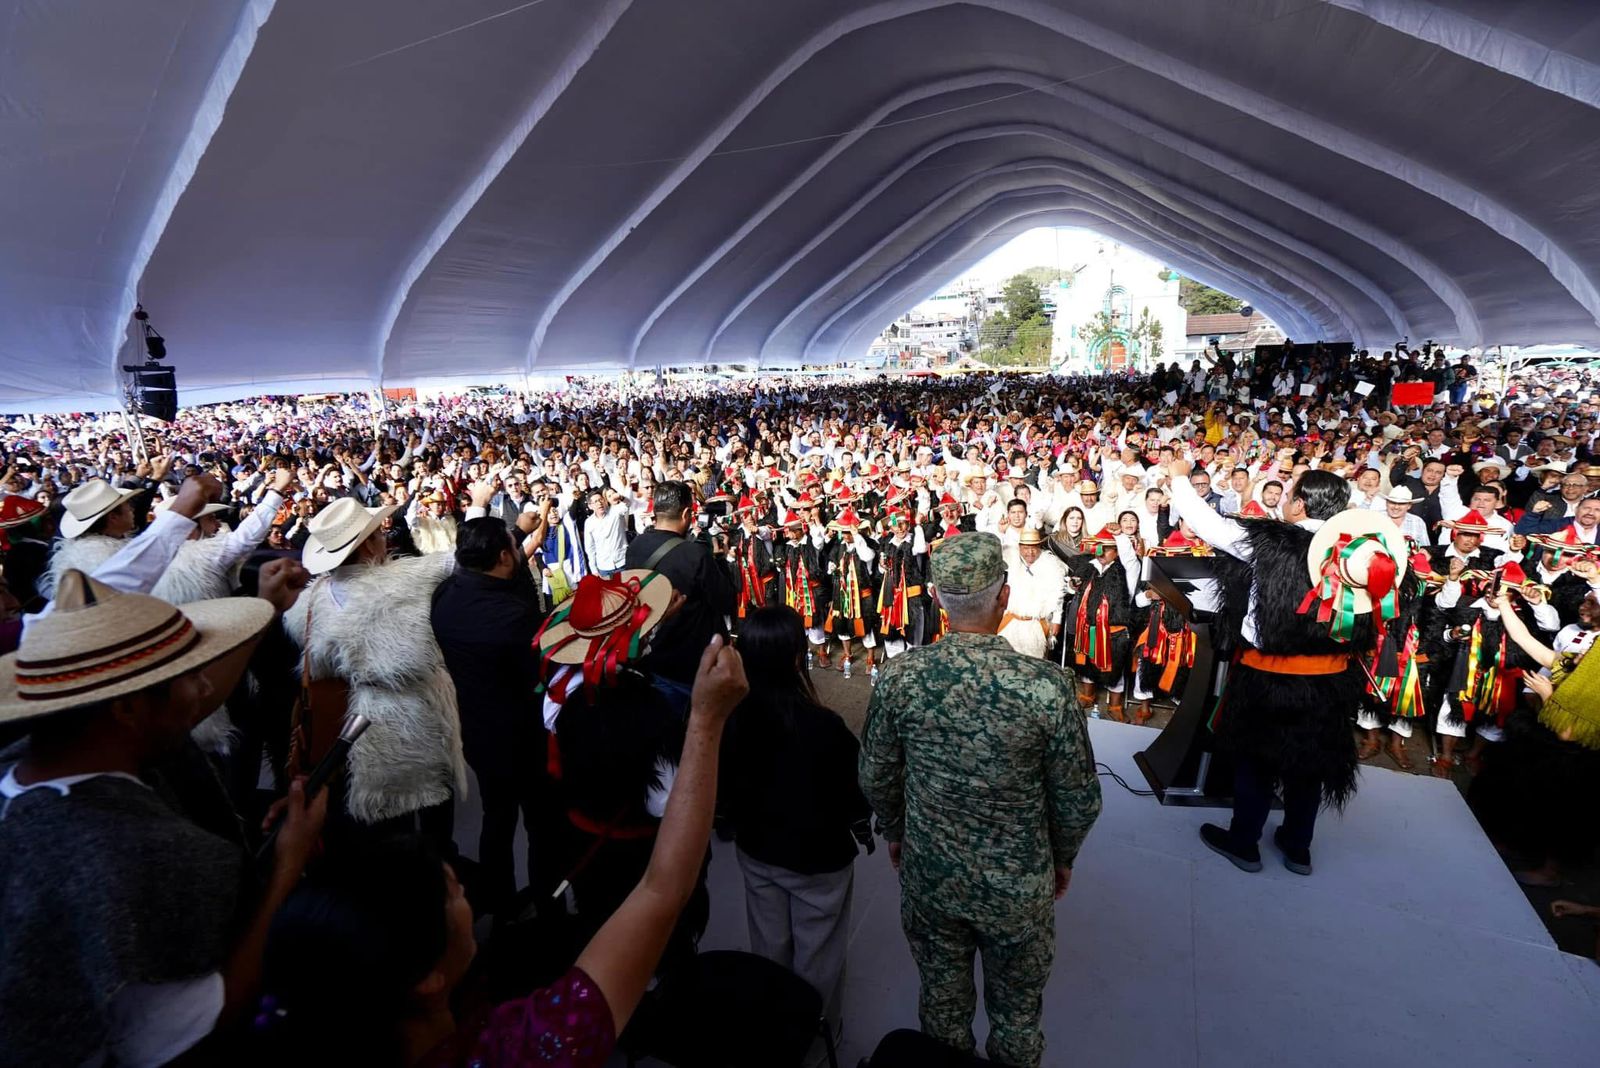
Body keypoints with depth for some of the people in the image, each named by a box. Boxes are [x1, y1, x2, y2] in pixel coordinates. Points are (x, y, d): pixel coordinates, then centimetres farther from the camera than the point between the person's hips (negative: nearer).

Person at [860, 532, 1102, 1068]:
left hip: (928, 876, 2)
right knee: (1016, 1014, 26)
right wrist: (1063, 857, 7)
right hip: (1018, 886, -1)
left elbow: (875, 776, -6)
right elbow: (1080, 798, -13)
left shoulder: (899, 676, -20)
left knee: (942, 1003, 26)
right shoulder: (1048, 685, -26)